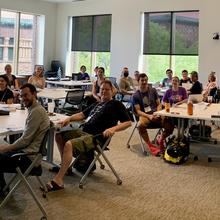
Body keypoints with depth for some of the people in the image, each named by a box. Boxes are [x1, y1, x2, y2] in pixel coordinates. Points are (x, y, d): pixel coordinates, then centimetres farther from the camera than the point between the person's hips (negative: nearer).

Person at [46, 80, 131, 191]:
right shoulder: (97, 104, 28)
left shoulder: (116, 105, 3)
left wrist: (113, 128, -22)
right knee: (59, 136, 7)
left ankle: (58, 181, -31)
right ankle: (64, 164, 14)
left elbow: (128, 122, -5)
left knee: (69, 144, -30)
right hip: (83, 131, 9)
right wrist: (69, 118, 6)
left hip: (96, 137, -9)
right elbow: (82, 114, 26)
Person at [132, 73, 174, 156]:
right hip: (144, 115, -2)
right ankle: (150, 145, -18)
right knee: (140, 125, -40)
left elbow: (159, 104, 14)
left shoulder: (153, 90, 14)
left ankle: (161, 140, 10)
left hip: (156, 114, 3)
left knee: (170, 127, -24)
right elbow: (138, 111, -1)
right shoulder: (135, 96, 5)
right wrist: (149, 116, -18)